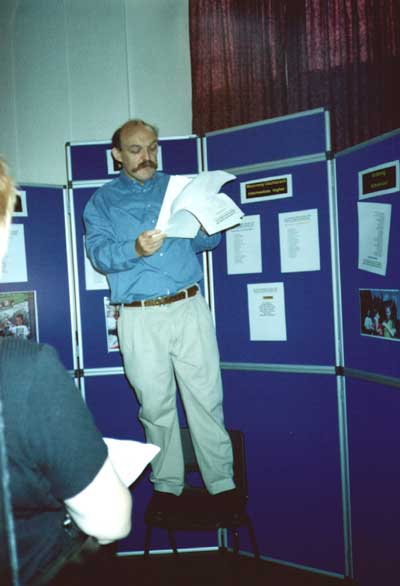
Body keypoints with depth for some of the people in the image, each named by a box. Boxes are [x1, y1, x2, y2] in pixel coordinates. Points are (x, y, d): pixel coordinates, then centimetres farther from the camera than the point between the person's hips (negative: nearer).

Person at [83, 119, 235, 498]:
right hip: (139, 320, -1)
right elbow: (98, 253, -4)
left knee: (207, 399, 2)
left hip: (189, 308, 1)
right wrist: (135, 249, -24)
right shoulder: (102, 200, 11)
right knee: (156, 406, 7)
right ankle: (167, 487, 23)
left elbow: (207, 241, 10)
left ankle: (222, 484, 15)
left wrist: (206, 229, -14)